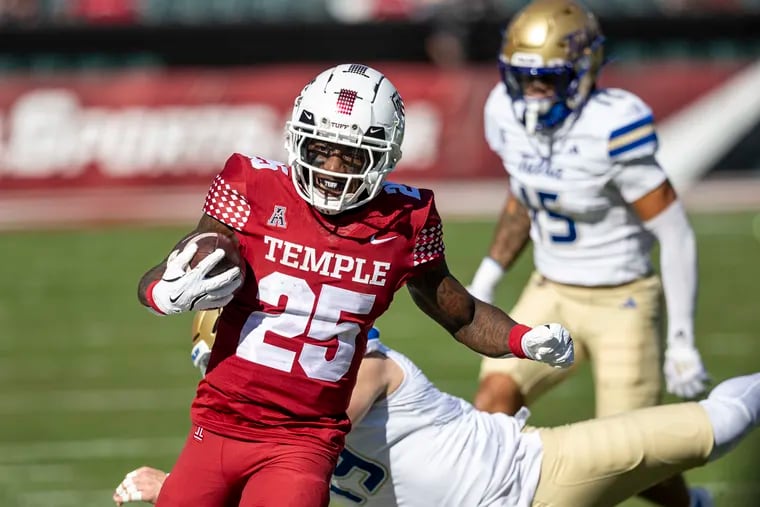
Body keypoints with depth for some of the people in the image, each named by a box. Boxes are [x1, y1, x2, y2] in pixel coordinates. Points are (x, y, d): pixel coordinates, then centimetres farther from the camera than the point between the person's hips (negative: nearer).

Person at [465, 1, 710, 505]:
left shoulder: (612, 128, -27)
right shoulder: (510, 113, -7)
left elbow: (675, 235, -21)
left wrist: (682, 341, -20)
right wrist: (487, 278, 9)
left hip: (623, 303, -6)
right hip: (551, 293, 6)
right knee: (494, 401, -15)